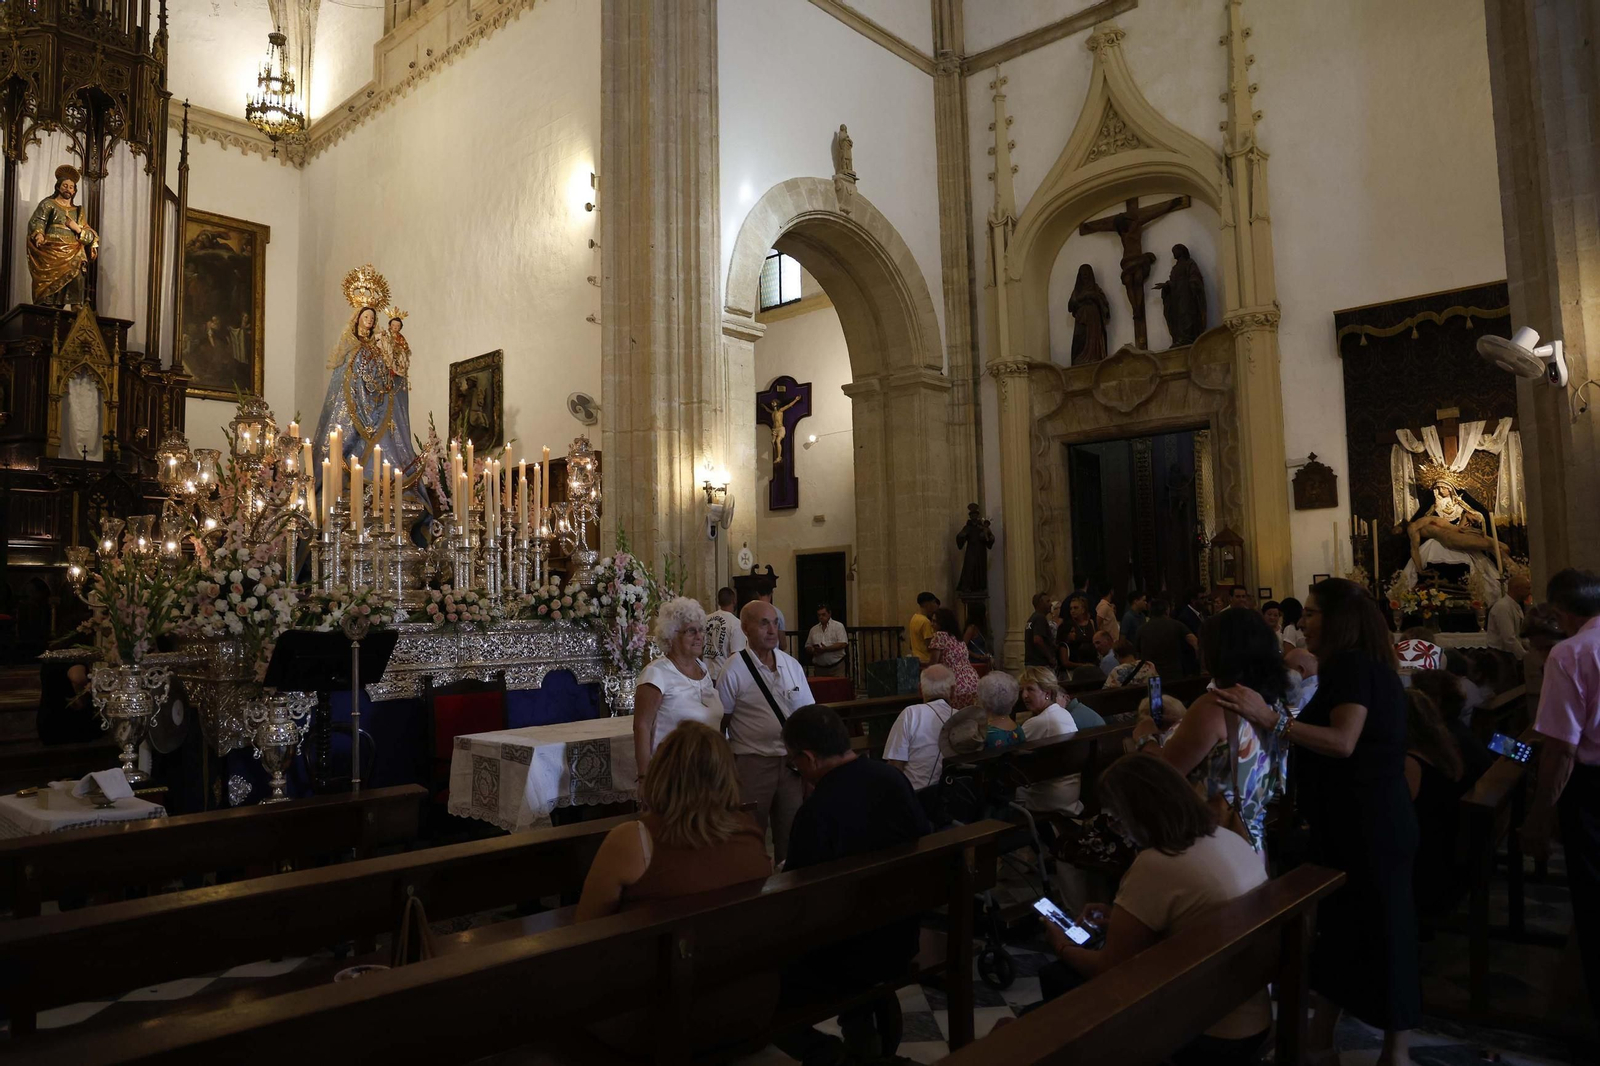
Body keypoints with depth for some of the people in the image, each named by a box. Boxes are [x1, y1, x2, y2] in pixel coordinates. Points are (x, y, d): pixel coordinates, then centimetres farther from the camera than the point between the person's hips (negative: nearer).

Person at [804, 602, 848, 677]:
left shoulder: (838, 626, 1)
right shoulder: (813, 629, 14)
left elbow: (843, 644, -10)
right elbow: (808, 646, 17)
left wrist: (826, 649, -18)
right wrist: (813, 651, -7)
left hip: (836, 667, -4)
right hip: (819, 668, 4)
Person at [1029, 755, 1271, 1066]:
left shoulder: (1154, 866, -24)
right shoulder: (1230, 839, -1)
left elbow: (1110, 968, -11)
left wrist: (1064, 948, 7)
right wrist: (1122, 920, 21)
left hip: (1209, 1039, -8)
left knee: (1055, 977, 5)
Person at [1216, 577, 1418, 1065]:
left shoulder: (1351, 664, -17)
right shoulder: (1365, 664, 15)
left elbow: (1343, 742, -30)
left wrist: (1272, 719, -35)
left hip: (1367, 824, -11)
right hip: (1364, 819, 11)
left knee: (1378, 929, 2)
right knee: (1339, 923, 16)